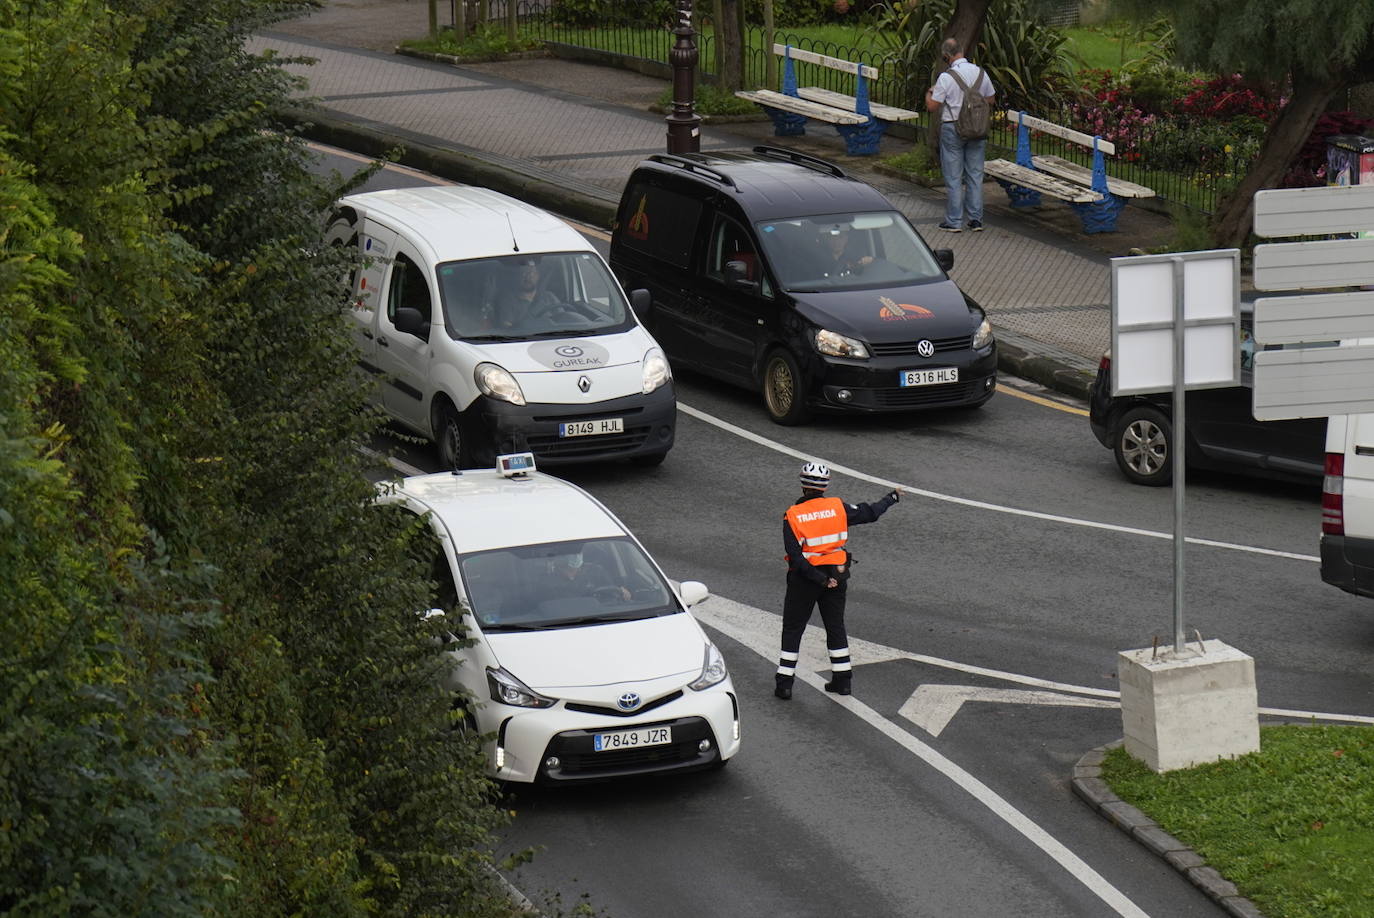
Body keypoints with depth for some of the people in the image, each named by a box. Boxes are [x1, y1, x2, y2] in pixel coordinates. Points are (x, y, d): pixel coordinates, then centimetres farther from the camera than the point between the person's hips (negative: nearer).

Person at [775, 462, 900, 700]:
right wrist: (890, 499, 23)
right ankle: (842, 679, 21)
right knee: (835, 626, 16)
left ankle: (784, 682, 5)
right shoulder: (837, 508, -7)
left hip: (805, 578, -3)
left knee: (792, 628, 7)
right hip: (836, 574, 3)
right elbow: (870, 513, 5)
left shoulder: (792, 516, -14)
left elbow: (795, 556, -19)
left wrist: (820, 580, -16)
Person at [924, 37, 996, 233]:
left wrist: (929, 93, 9)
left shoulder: (946, 77, -16)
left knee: (953, 177, 3)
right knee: (975, 174, 11)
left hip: (952, 128, -4)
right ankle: (976, 219, 13)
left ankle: (954, 221, 6)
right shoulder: (981, 73, 0)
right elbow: (990, 100, 12)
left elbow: (932, 107, -12)